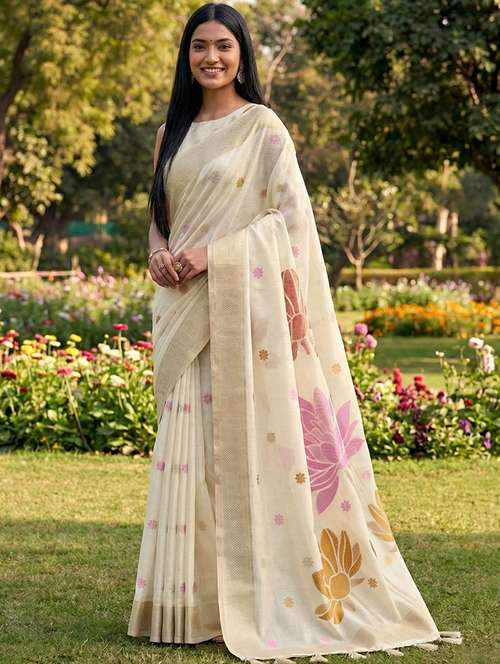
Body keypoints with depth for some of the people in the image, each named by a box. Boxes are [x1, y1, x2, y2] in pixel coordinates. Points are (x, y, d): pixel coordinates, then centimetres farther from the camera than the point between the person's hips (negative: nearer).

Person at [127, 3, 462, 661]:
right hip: (184, 309, 6)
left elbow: (292, 216, -9)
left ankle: (255, 595, -2)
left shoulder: (261, 126, -2)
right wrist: (159, 254, -1)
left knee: (247, 445, -7)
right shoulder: (174, 132, 16)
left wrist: (213, 254, -15)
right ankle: (192, 599, 8)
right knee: (186, 446, 3)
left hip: (243, 305, -6)